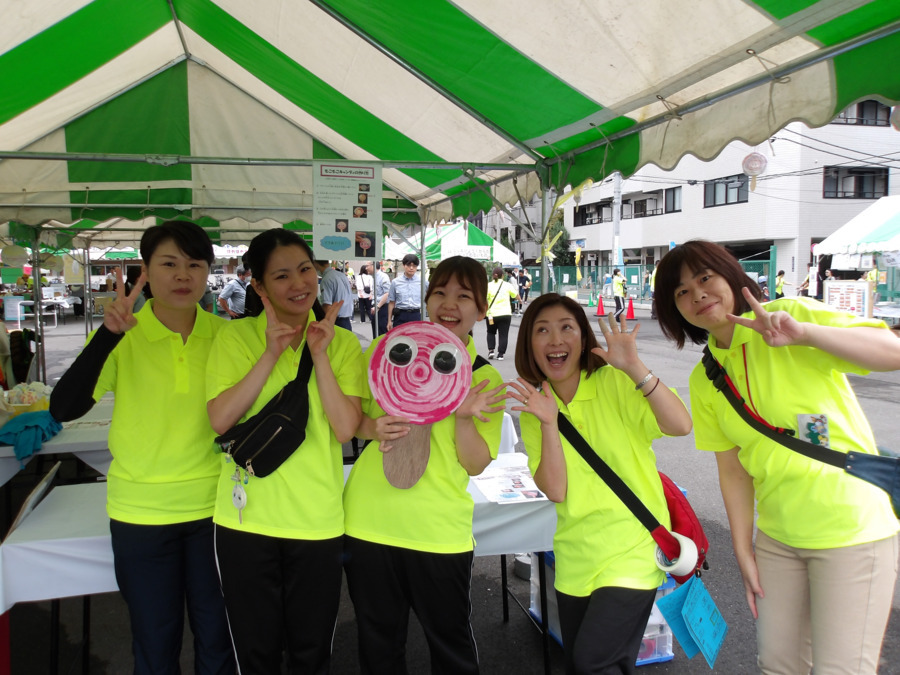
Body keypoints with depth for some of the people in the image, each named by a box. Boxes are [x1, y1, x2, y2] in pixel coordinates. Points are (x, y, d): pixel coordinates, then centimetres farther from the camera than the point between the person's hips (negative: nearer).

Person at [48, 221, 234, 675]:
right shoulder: (122, 337, -9)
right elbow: (64, 408, -22)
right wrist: (109, 333, -30)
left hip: (213, 506, 1)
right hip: (141, 513, -1)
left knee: (217, 638, 14)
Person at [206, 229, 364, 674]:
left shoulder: (342, 342, -1)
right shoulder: (235, 337, -2)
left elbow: (345, 429, -11)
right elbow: (220, 419, -13)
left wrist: (319, 355, -16)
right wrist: (271, 354, -18)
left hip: (317, 520, 1)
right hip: (247, 518, 0)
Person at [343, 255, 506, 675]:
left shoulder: (486, 380, -1)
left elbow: (477, 466, -3)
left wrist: (463, 418, -21)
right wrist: (373, 427, -14)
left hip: (440, 531, -1)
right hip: (369, 521, 1)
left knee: (450, 640, 14)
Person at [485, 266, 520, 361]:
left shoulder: (489, 285, -3)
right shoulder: (507, 285, 1)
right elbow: (516, 295, 13)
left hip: (492, 314, 0)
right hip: (505, 314, 0)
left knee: (491, 332, 20)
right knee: (503, 334, 5)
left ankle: (491, 350, 7)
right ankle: (501, 354, 1)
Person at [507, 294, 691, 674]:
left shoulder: (615, 383, -10)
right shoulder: (533, 408, 0)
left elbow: (680, 426, -24)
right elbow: (554, 491, -10)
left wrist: (635, 368, -34)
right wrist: (548, 424, -21)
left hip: (632, 548, -4)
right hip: (576, 560, 5)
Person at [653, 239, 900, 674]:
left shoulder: (791, 314, -12)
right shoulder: (704, 379, 3)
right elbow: (733, 468, 6)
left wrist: (803, 333, -34)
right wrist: (743, 550, 4)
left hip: (853, 530, -5)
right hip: (777, 537, 5)